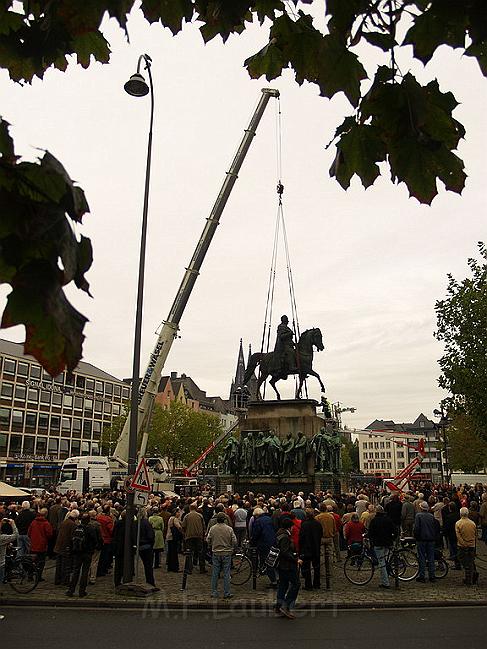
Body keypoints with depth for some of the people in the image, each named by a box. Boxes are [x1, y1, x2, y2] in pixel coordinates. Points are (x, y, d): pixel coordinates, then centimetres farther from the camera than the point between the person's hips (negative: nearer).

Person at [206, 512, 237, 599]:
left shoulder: (212, 528, -5)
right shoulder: (229, 529, -8)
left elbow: (208, 540, 1)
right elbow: (234, 541, -5)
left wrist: (210, 548, 20)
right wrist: (233, 549, 13)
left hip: (216, 553, 1)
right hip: (227, 553, -1)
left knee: (215, 574, 10)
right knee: (226, 574, 5)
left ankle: (214, 592, 14)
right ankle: (226, 593, 7)